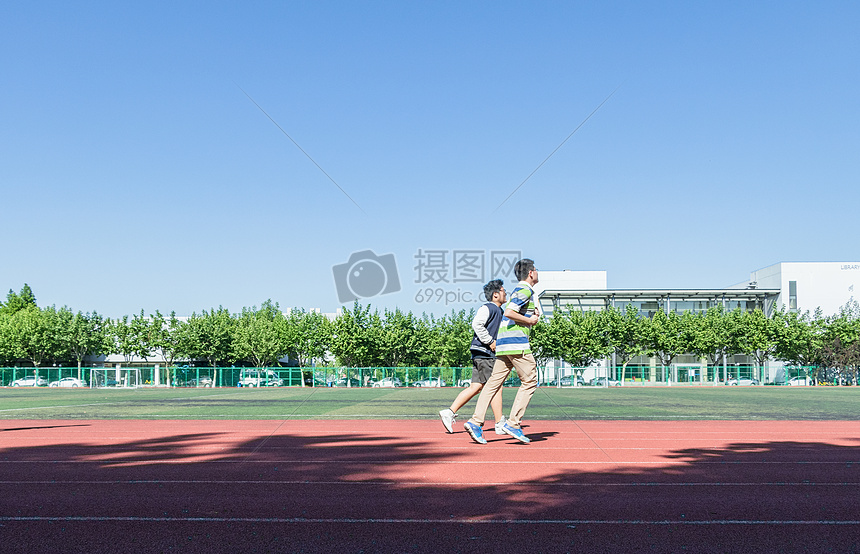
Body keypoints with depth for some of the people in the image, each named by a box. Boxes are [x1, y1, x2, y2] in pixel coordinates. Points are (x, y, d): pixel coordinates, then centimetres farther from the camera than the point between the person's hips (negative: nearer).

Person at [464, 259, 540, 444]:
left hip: (503, 345, 9)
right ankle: (513, 423, -6)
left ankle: (476, 422, -3)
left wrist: (532, 315, 15)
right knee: (529, 382, -3)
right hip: (516, 343, -9)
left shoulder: (520, 290, 24)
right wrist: (529, 320, -10)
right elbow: (509, 313, -20)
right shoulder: (525, 290, -7)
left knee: (494, 382, 3)